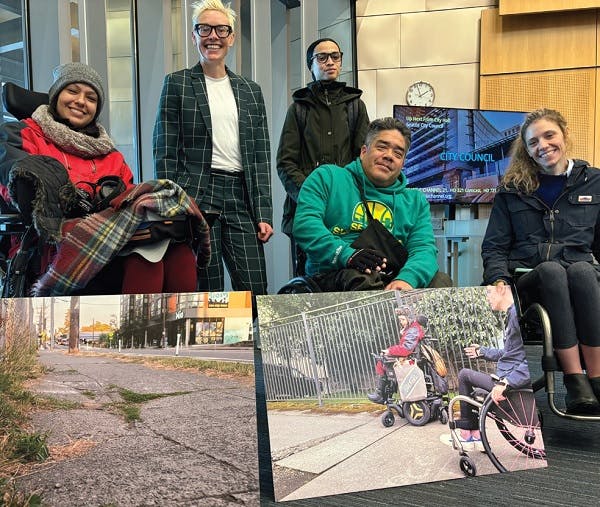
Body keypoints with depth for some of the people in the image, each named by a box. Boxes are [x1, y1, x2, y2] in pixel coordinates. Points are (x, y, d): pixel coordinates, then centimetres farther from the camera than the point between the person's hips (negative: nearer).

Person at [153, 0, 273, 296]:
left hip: (241, 198, 3)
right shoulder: (177, 84, 6)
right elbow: (165, 152, 1)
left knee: (256, 292, -1)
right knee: (208, 291, -1)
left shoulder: (250, 91, 15)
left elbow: (261, 157, 11)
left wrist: (263, 214, 4)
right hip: (195, 195, -3)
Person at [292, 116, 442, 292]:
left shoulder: (416, 201, 25)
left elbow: (424, 249, 9)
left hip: (393, 280, 3)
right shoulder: (327, 177, 15)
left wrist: (406, 278, -16)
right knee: (361, 278, -39)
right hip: (334, 276, -3)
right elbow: (304, 223, 0)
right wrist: (345, 254, -18)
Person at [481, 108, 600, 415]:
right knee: (552, 270, -36)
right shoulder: (513, 188, 12)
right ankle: (574, 379, -36)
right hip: (528, 276, 0)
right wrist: (499, 280, -10)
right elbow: (494, 247, 9)